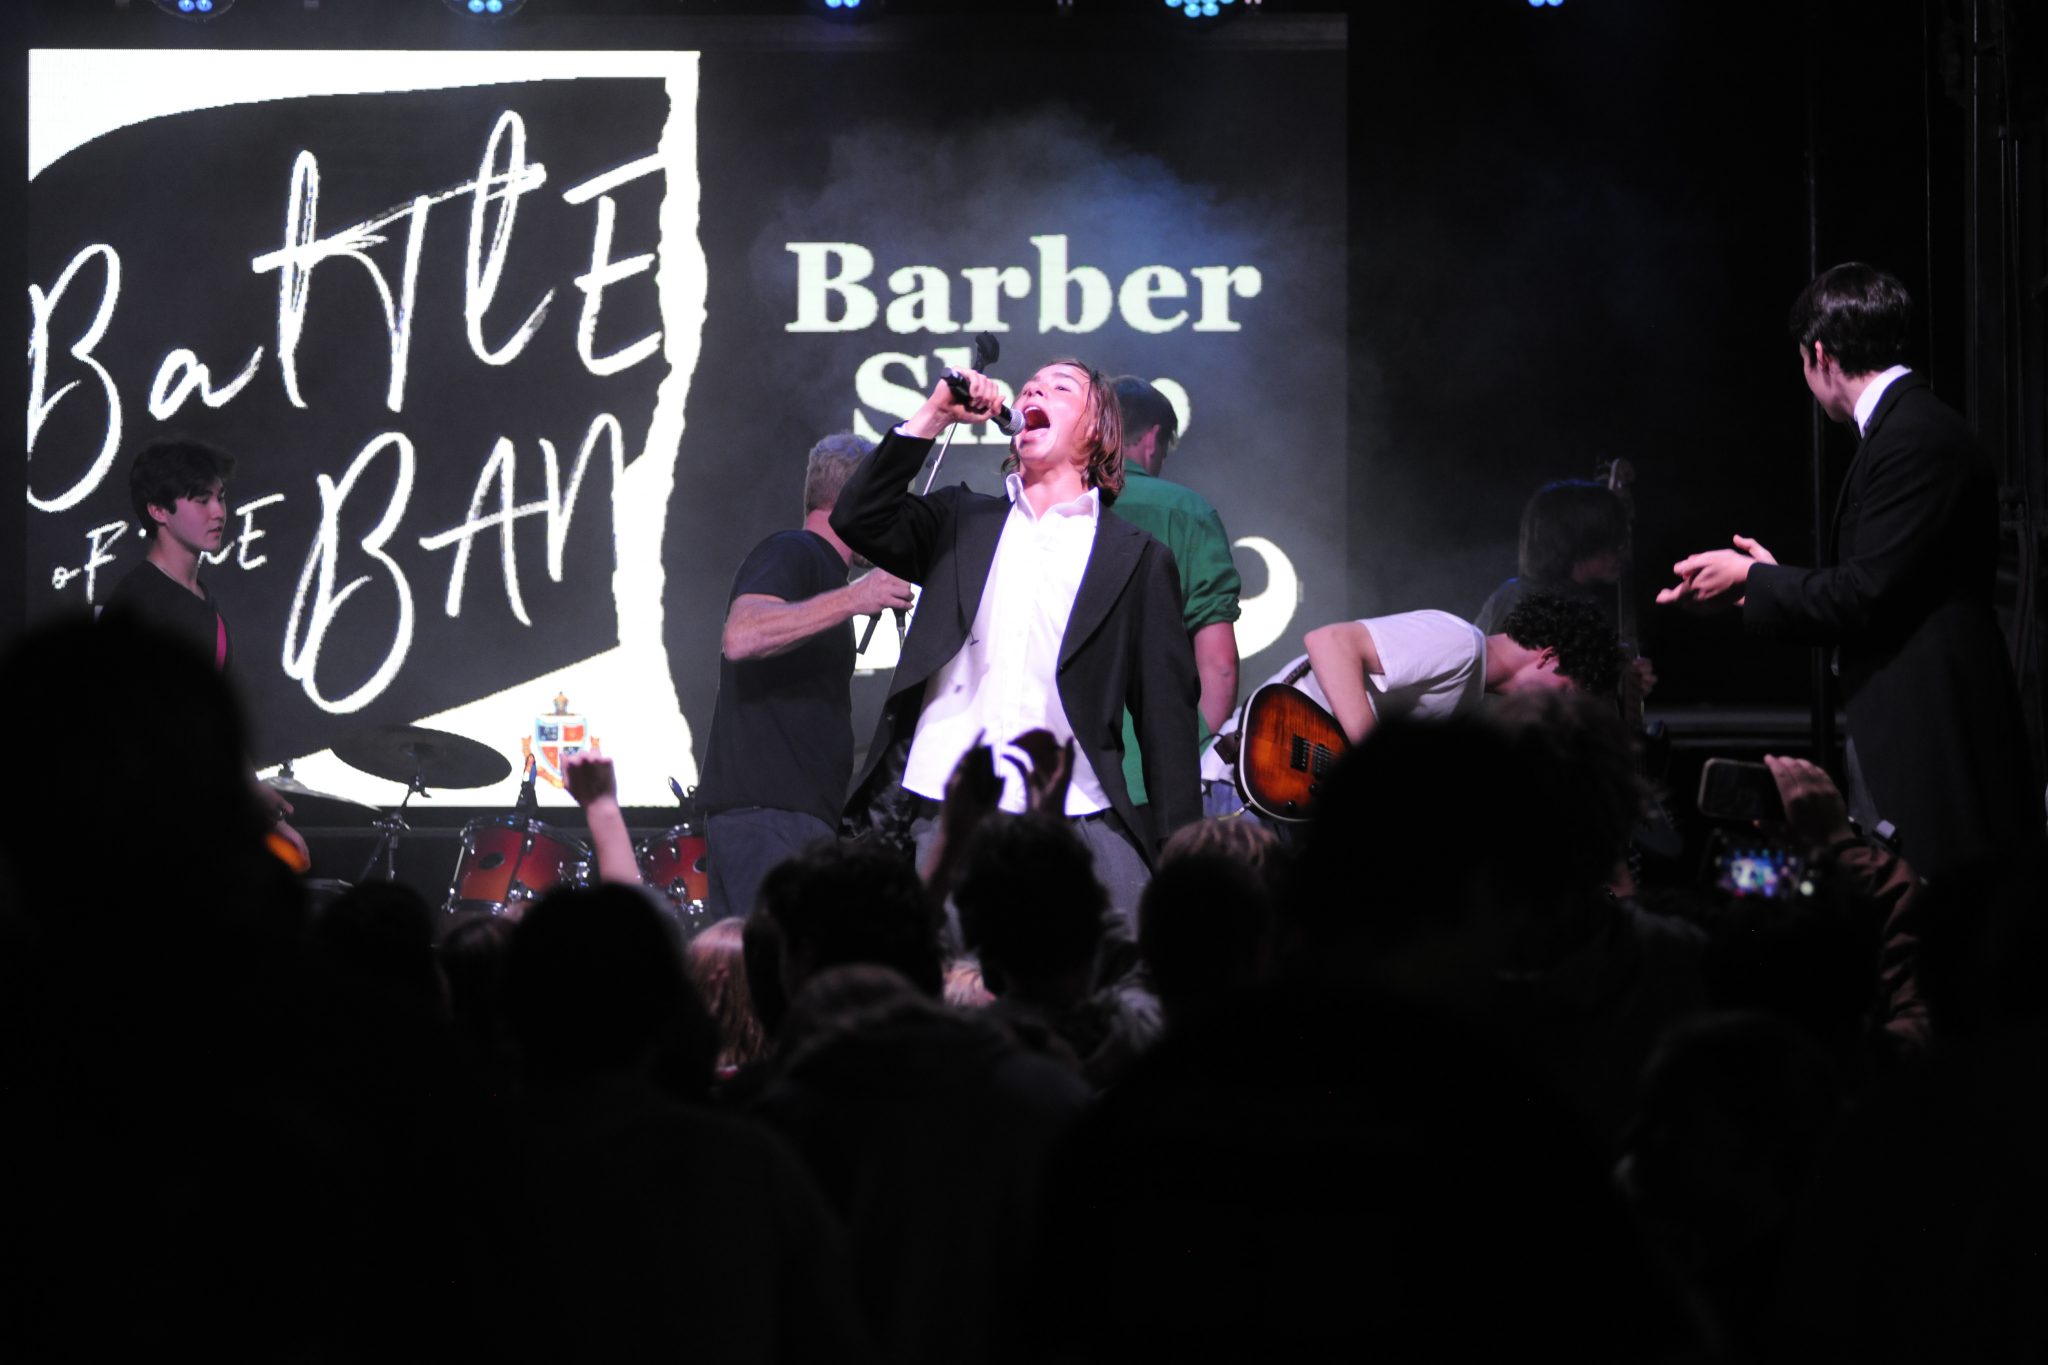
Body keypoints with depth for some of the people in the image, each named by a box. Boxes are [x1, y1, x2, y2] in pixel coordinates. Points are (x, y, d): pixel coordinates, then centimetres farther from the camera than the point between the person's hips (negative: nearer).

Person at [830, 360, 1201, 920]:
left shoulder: (1139, 559, 13)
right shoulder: (961, 521, 21)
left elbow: (1167, 716, 9)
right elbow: (858, 519, 4)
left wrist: (1179, 864, 1)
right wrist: (935, 414, 3)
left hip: (1078, 818, -1)